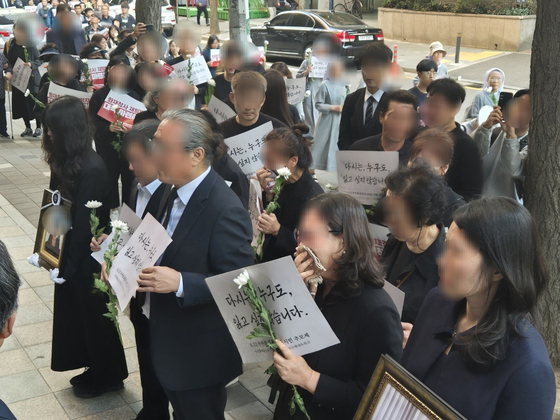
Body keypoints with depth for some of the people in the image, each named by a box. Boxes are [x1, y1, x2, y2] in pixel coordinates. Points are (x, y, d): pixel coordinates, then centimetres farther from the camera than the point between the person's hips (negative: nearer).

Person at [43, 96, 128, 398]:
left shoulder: (91, 169, -26)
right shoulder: (66, 161, 1)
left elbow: (84, 223, -22)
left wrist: (70, 264, -14)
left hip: (86, 258, -8)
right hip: (71, 252, 8)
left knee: (95, 316, 10)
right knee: (79, 313, 20)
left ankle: (109, 376, 31)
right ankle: (96, 369, 39)